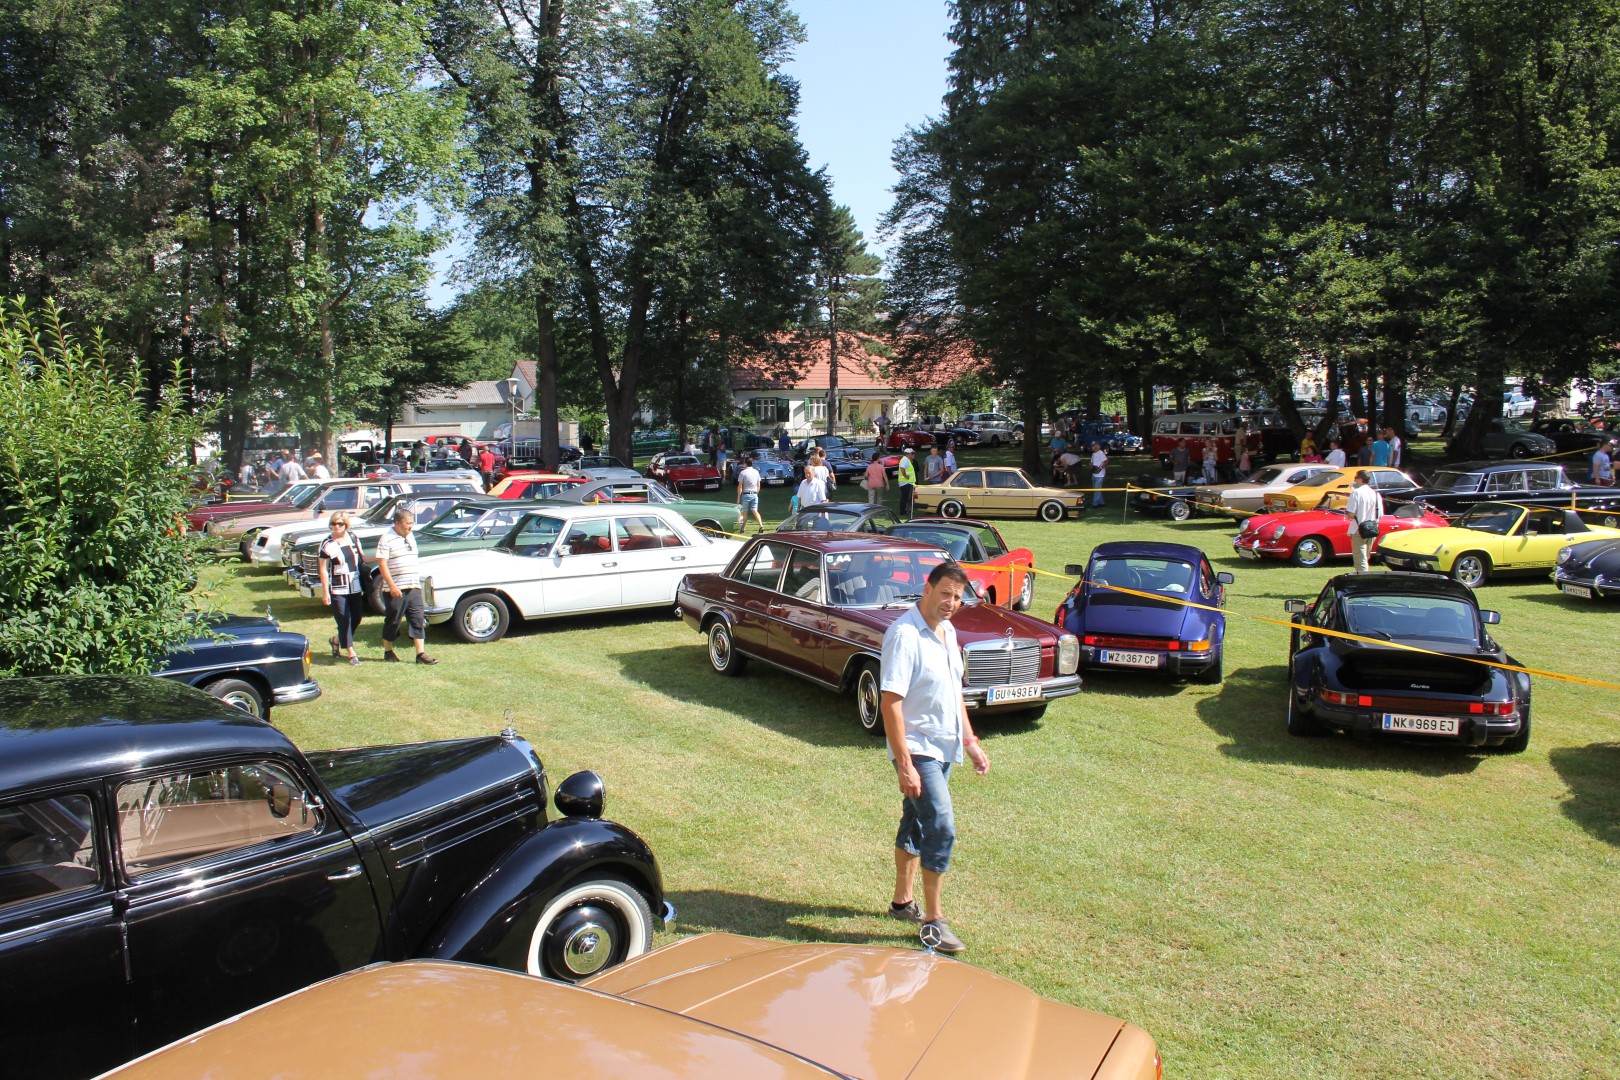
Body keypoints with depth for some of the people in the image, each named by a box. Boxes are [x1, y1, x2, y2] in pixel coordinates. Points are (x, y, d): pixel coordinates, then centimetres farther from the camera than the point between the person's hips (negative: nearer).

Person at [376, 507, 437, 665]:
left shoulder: (410, 537, 13)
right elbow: (382, 564, -15)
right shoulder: (387, 539, -10)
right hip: (395, 590, -6)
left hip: (413, 588, 6)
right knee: (392, 621, 6)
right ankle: (388, 652, 22)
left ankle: (421, 654, 0)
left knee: (418, 620, 0)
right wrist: (392, 586, -21)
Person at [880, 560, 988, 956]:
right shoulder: (904, 634, -20)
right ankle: (933, 919, 0)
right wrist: (904, 765, -25)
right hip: (918, 749, -9)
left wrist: (970, 741, 15)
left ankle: (903, 901, 32)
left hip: (943, 749, 9)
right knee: (941, 829, -12)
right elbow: (891, 703, -23)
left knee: (916, 824, 18)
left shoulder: (948, 632, 8)